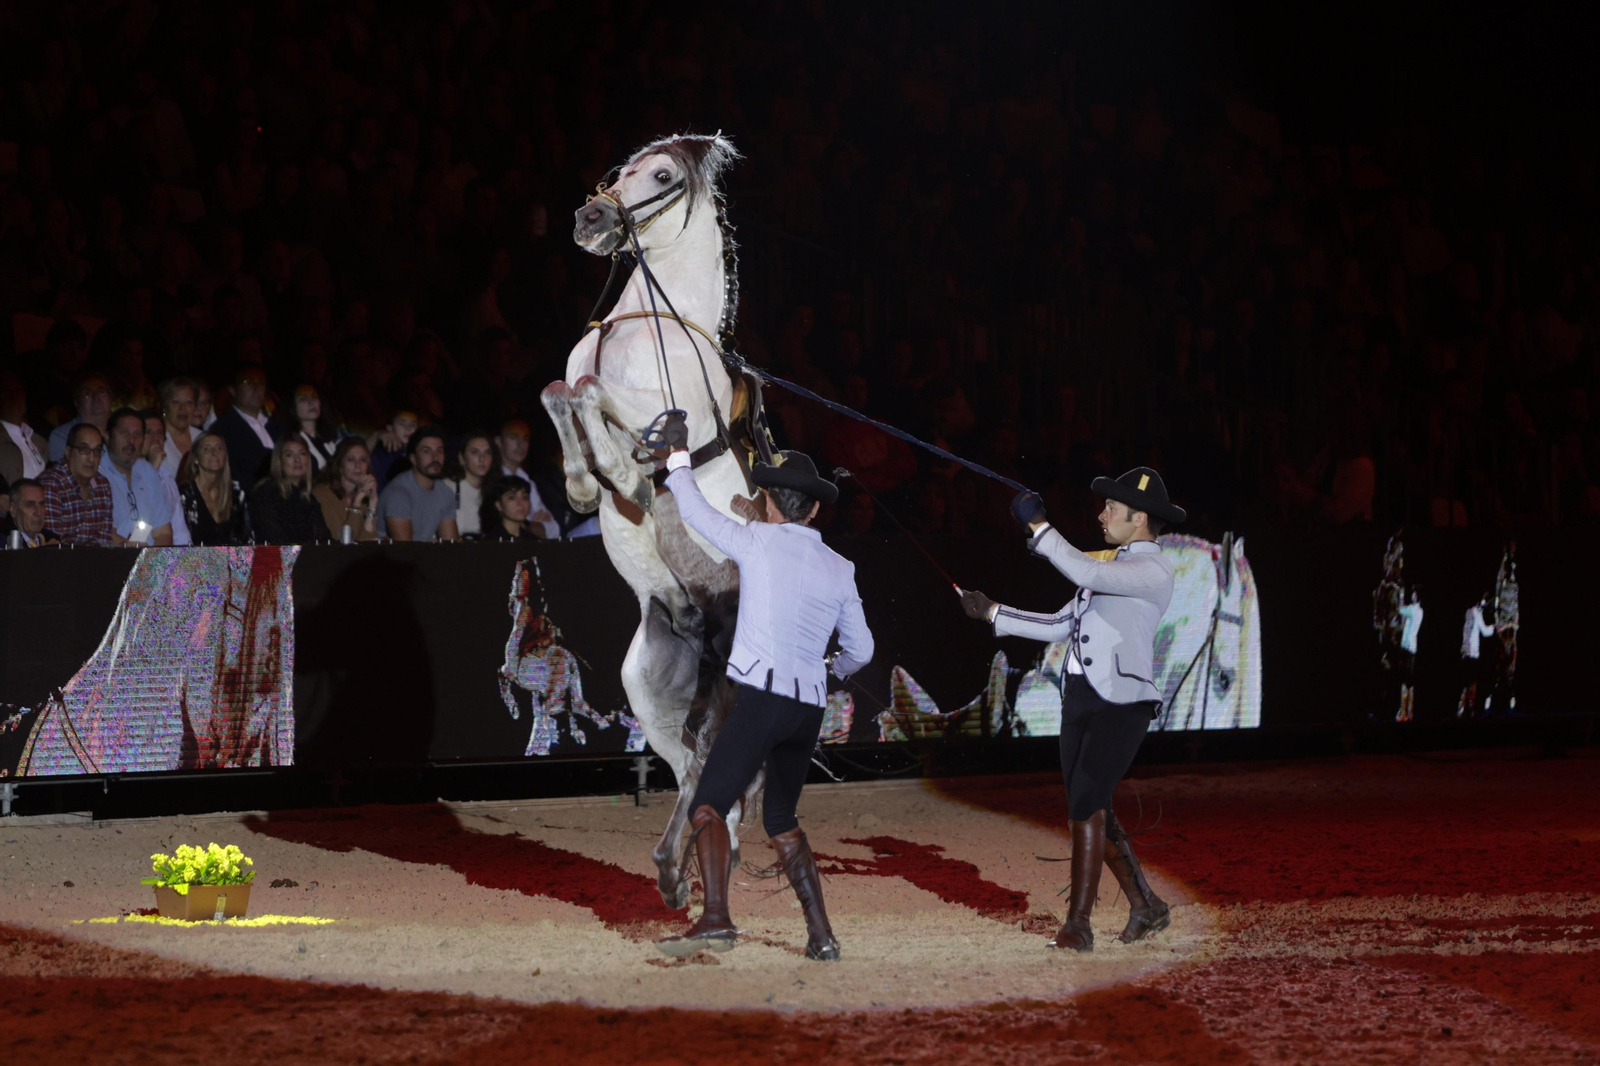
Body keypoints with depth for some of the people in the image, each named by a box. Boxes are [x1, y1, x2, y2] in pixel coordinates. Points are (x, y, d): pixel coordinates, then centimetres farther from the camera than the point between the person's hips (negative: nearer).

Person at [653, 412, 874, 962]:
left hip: (763, 695, -6)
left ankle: (715, 918, -29)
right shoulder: (839, 570, 12)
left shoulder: (758, 542, -1)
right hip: (811, 705, 6)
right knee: (781, 819, 20)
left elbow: (695, 511, 8)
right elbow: (860, 650, 20)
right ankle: (820, 932, 11)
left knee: (709, 805, -9)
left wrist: (677, 455, 24)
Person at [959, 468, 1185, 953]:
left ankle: (1078, 925, -14)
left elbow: (1083, 572, -24)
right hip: (1080, 697, 9)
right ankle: (1146, 907, 21)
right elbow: (1060, 626, 22)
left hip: (1121, 703, -9)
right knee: (1093, 811, 9)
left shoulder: (1153, 570, -8)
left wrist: (1038, 525, -17)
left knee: (1086, 805, -15)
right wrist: (992, 613, 19)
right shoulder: (1116, 567, 21)